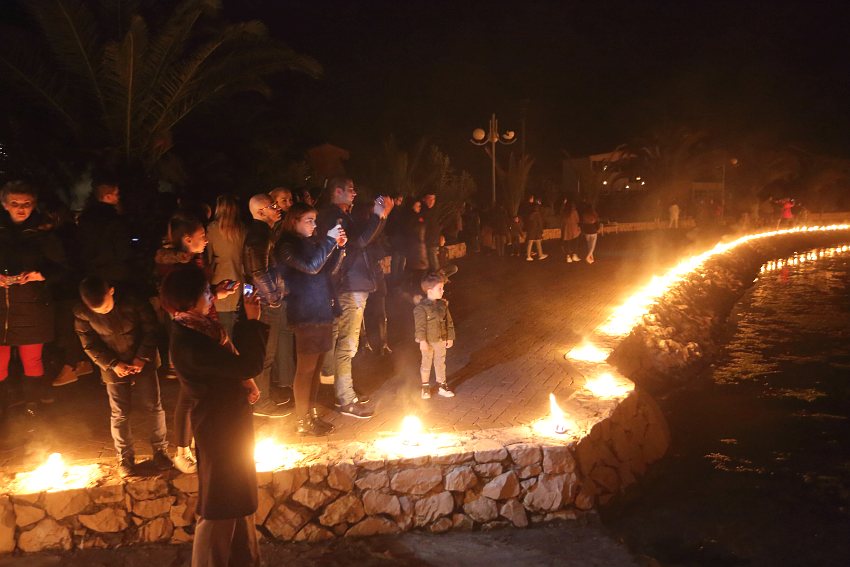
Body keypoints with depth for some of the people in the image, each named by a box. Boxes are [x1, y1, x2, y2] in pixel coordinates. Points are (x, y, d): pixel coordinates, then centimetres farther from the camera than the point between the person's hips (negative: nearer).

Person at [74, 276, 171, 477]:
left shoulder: (132, 300, -21)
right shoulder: (81, 313, -16)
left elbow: (150, 328, -10)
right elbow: (90, 344, -6)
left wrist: (142, 358, -14)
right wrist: (112, 364, -15)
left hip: (143, 362, 0)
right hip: (114, 368, 1)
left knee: (154, 407, 5)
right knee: (120, 415, 6)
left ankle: (160, 449, 24)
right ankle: (125, 457, 26)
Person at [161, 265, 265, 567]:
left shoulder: (198, 325, -2)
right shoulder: (190, 343, -31)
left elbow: (230, 360, 10)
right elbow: (250, 364, -29)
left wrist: (246, 382, -9)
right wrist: (253, 321, -20)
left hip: (230, 418, 10)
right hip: (218, 426, -10)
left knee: (238, 493, 25)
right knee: (220, 502, 8)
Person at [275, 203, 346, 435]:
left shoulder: (310, 242, 17)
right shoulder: (287, 246, -8)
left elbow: (328, 269, 22)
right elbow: (311, 266, -22)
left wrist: (337, 246, 8)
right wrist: (329, 240, -17)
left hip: (322, 311, 8)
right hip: (306, 314, -8)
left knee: (316, 366, 12)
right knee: (306, 368, -4)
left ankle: (312, 414, 21)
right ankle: (303, 422, 4)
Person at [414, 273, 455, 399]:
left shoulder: (443, 304, 1)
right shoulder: (421, 307, -18)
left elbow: (449, 322, 7)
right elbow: (420, 326, -18)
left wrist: (450, 337, 7)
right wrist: (422, 341, -20)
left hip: (441, 340, 5)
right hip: (428, 341, -5)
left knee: (440, 363, 14)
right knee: (426, 364, 9)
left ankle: (442, 385, 26)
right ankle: (425, 387, 23)